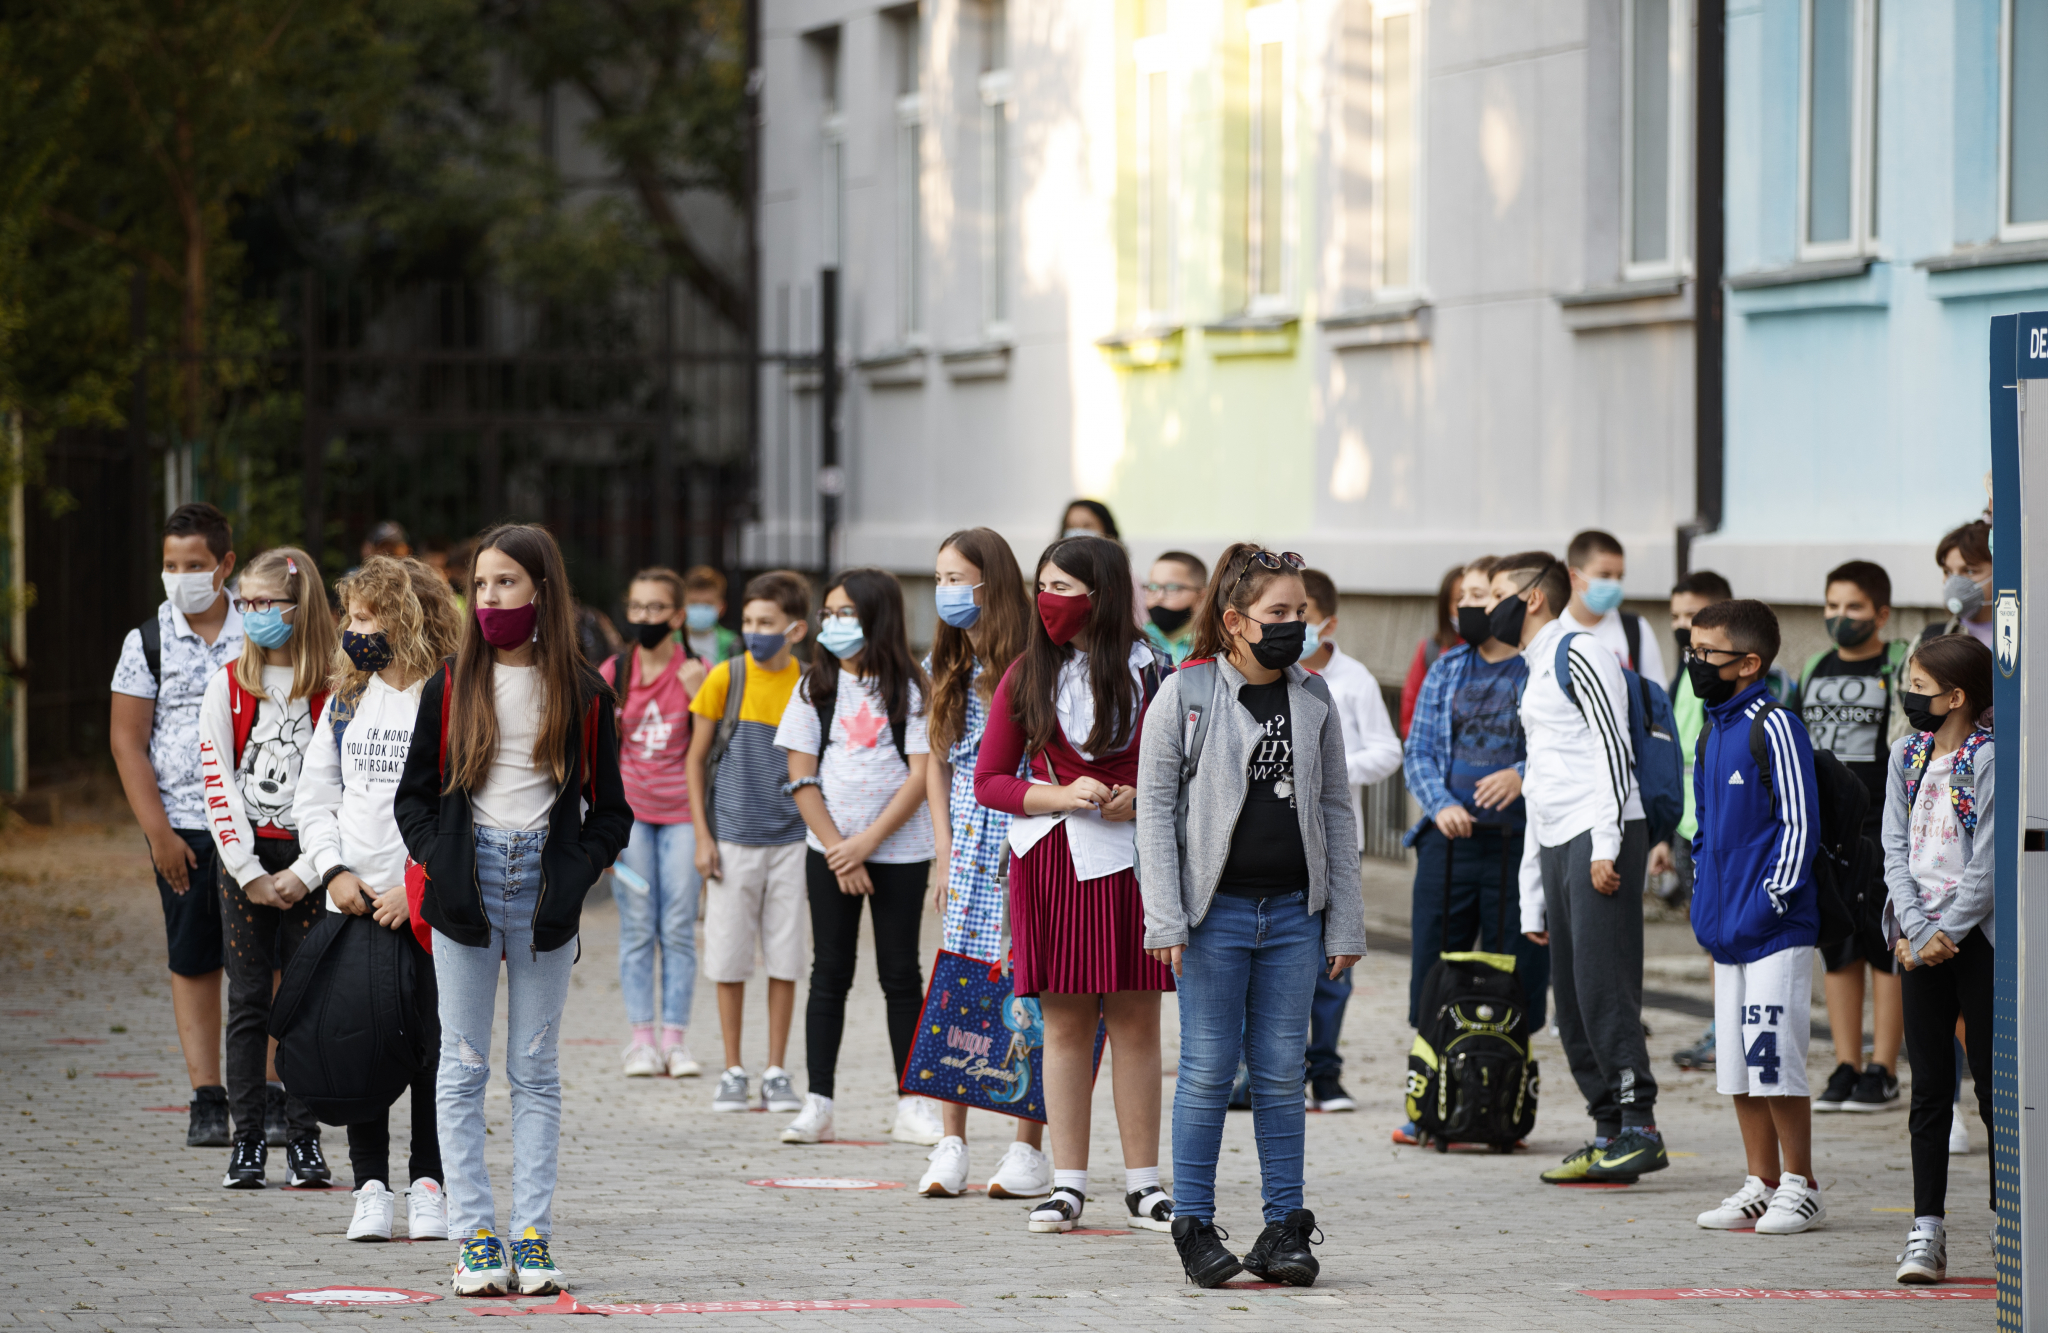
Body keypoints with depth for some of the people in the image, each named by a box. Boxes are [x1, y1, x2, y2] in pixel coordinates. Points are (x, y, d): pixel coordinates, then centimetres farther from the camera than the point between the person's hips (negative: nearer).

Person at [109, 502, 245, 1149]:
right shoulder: (147, 642, 2)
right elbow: (127, 740, 0)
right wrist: (158, 832, -7)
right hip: (183, 828, 0)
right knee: (193, 963, 2)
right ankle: (207, 1101, 4)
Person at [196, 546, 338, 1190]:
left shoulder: (335, 690, -2)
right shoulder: (228, 686, 4)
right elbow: (218, 783, 0)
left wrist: (305, 871, -12)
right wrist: (249, 873, -8)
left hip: (309, 857, -2)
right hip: (244, 857, 2)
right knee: (249, 1002, 1)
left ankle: (304, 1140, 5)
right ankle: (247, 1141, 4)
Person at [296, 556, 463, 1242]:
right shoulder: (346, 699, 11)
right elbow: (314, 797, 13)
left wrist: (417, 888, -14)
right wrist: (334, 871, -3)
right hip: (354, 902, 4)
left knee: (431, 1044, -2)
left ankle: (429, 1185, 8)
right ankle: (371, 1186, 8)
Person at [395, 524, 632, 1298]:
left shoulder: (582, 694, 3)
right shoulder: (452, 687, 5)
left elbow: (610, 812, 7)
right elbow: (413, 794, 9)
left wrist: (574, 877, -7)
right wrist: (440, 863, -6)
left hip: (544, 897, 0)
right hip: (467, 893, 0)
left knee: (537, 1073, 3)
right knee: (463, 1068, 0)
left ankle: (533, 1237, 5)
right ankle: (474, 1238, 2)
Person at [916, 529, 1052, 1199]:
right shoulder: (945, 665, 12)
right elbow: (938, 763, 15)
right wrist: (945, 853, 8)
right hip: (968, 836, 5)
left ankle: (1028, 1149, 2)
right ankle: (951, 1145, 2)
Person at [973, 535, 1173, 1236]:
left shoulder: (1148, 672, 0)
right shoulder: (1026, 677, 6)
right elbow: (989, 779, 6)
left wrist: (1139, 800, -13)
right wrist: (1061, 796, -9)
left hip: (1130, 861, -1)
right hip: (1050, 858, 2)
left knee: (1135, 1021, 2)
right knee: (1064, 1023, 3)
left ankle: (1142, 1184, 8)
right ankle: (1068, 1183, 8)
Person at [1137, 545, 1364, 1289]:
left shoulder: (1314, 700, 8)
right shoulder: (1185, 695, -3)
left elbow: (1336, 810, 11)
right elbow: (1155, 806, -3)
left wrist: (1345, 923, 7)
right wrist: (1166, 919, -10)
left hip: (1294, 913, 3)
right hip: (1216, 911, -3)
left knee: (1282, 1072, 5)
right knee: (1209, 1070, 0)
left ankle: (1284, 1228, 11)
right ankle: (1194, 1225, 8)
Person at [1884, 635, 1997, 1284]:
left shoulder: (1989, 759, -10)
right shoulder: (1907, 757, 9)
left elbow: (1987, 865, -13)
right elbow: (1895, 849, 6)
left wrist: (1943, 934, -14)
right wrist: (1914, 930, -7)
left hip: (1977, 934, -5)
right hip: (1920, 935, 5)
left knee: (1993, 1084, 0)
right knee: (1929, 1086, 5)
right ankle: (1926, 1231, 5)